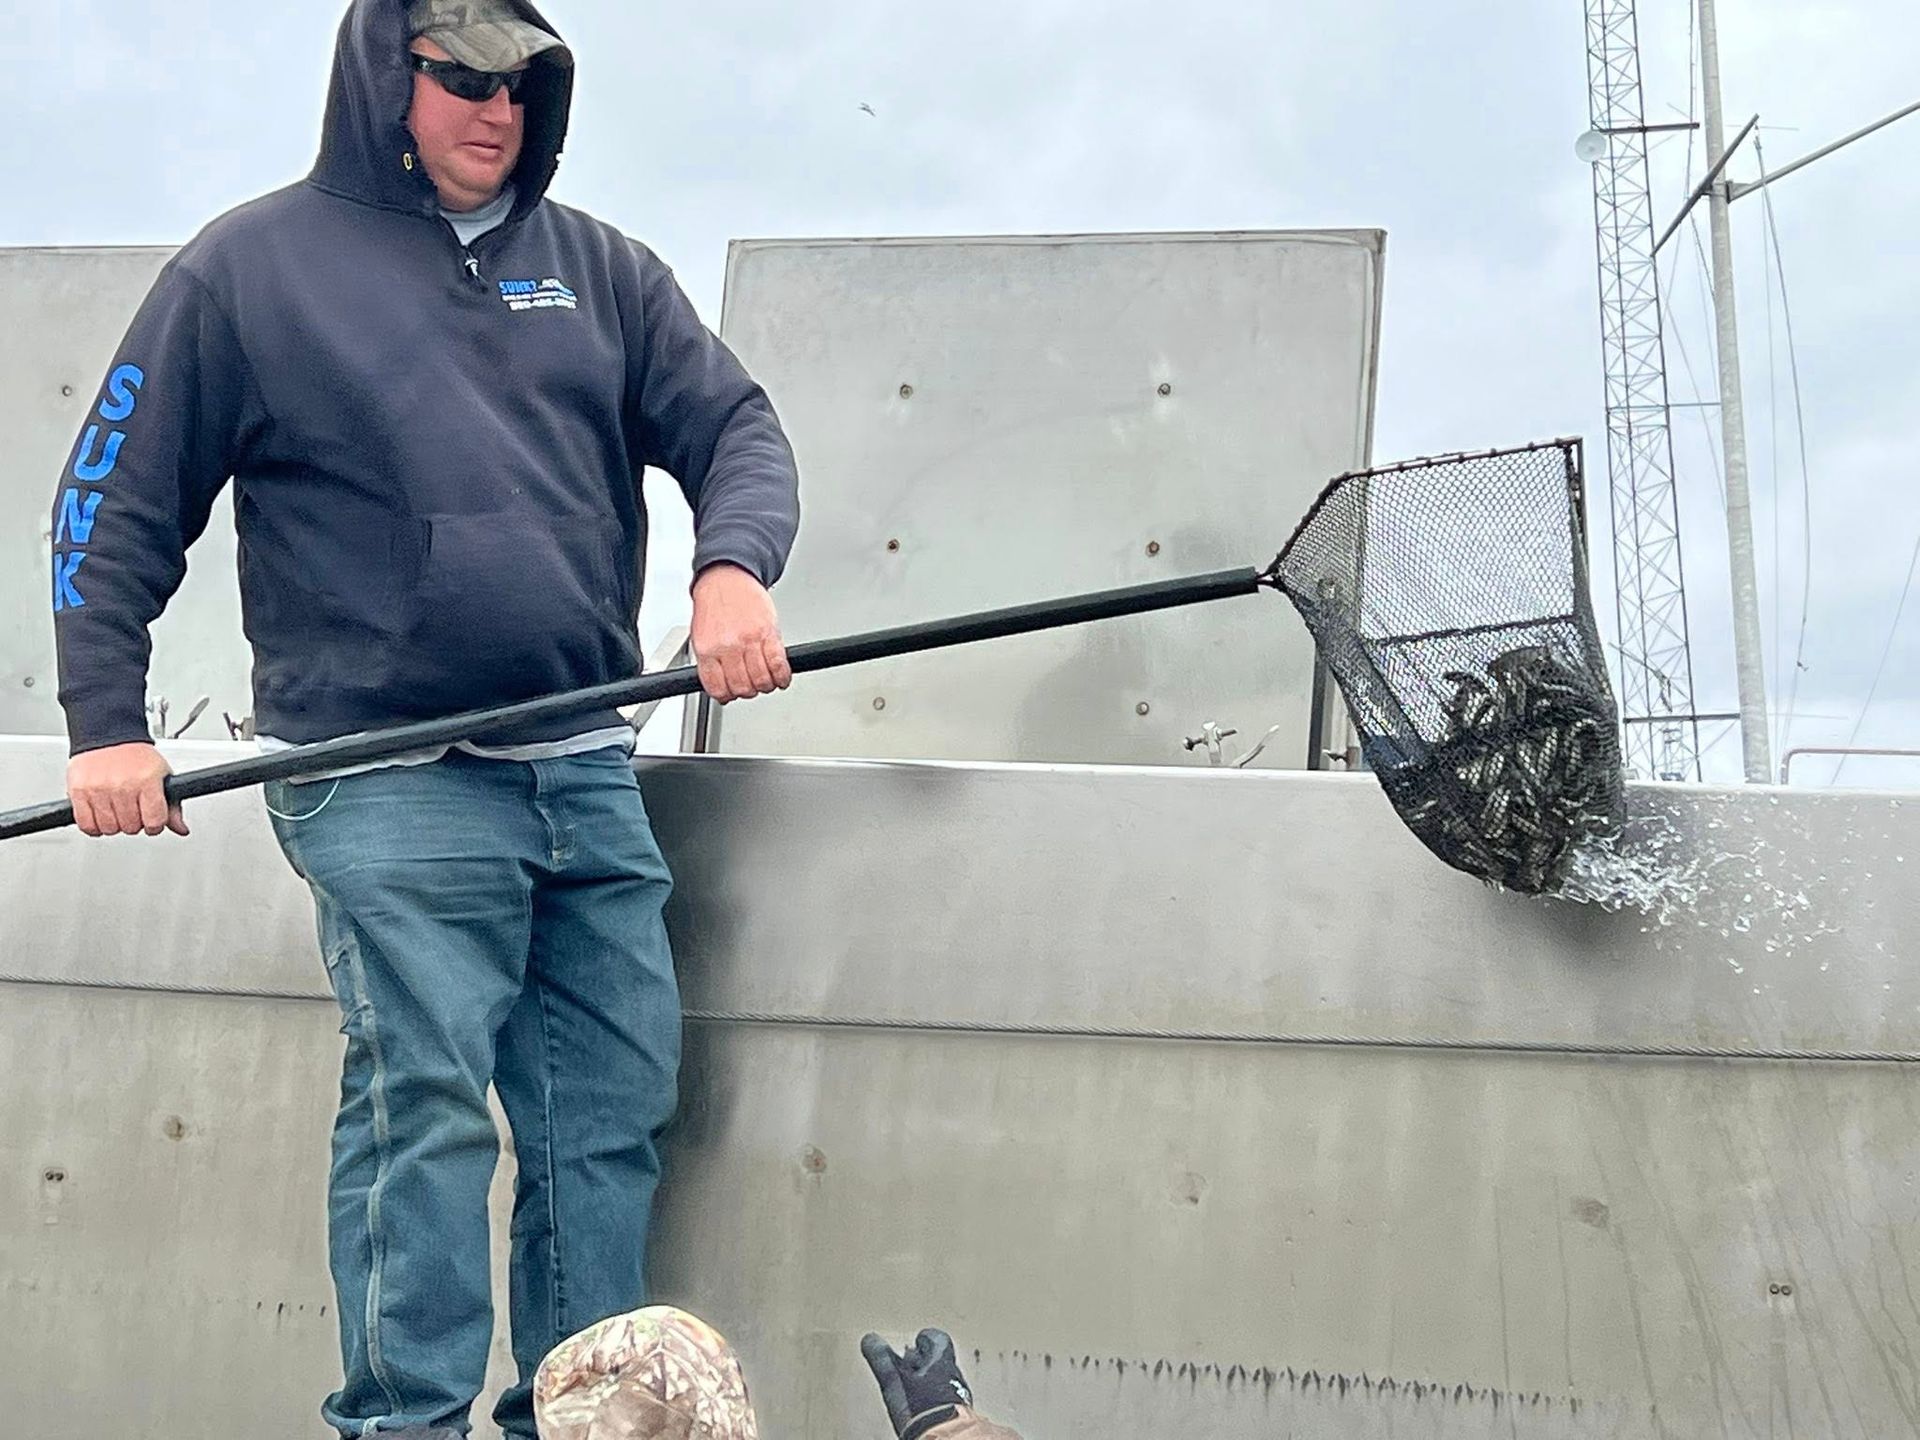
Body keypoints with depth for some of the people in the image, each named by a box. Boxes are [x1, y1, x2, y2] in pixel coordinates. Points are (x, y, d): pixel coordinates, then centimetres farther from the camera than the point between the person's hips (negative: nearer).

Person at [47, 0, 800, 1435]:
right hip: (389, 787, -4)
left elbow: (737, 427, 11)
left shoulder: (599, 269, 16)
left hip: (589, 771, 5)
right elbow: (114, 501, 8)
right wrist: (107, 724, -1)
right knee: (425, 1105, -11)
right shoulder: (249, 268, 6)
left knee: (616, 1108, 6)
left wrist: (734, 565, -11)